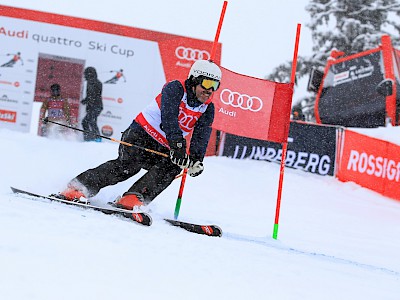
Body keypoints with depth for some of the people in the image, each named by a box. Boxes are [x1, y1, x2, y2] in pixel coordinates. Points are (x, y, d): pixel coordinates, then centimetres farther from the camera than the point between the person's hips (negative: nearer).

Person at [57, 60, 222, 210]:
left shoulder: (207, 109, 4)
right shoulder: (175, 88, -12)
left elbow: (201, 137, -7)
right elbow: (169, 117, -28)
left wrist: (196, 160, -28)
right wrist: (178, 145, -41)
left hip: (162, 149, 6)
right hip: (141, 134, -5)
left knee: (172, 167, -25)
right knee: (129, 164, -29)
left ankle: (134, 198, -28)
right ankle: (78, 188, -22)